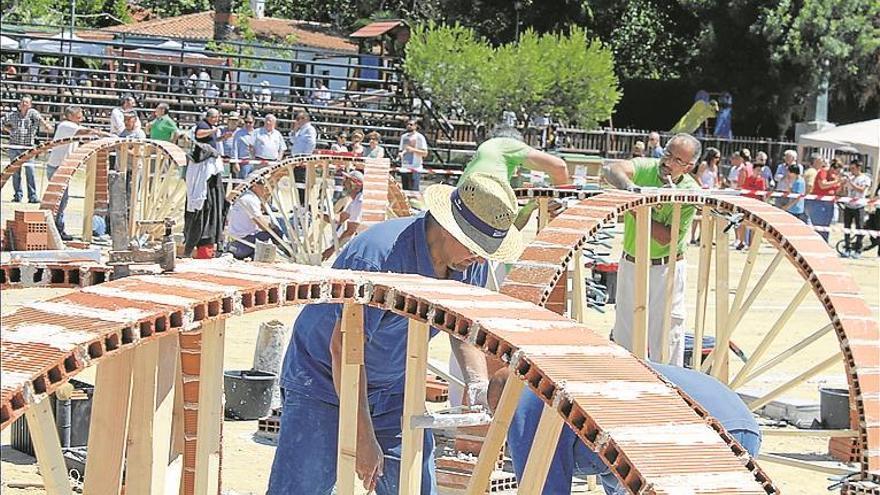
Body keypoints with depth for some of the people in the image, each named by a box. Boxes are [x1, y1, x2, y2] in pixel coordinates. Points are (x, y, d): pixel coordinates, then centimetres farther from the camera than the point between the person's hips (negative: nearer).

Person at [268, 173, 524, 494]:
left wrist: (481, 382, -10)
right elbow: (344, 348, -29)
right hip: (324, 381, -7)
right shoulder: (379, 256, -31)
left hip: (393, 389, 7)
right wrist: (364, 440, -26)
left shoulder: (472, 264, -8)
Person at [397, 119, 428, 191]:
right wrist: (400, 154, 2)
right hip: (404, 169, 6)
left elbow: (425, 153, -7)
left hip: (415, 169, -6)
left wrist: (413, 150, -18)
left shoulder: (420, 137, -3)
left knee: (414, 190, -11)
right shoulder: (404, 136, 15)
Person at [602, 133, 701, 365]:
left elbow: (666, 238, -20)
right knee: (624, 334, 11)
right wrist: (627, 185, -49)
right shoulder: (644, 168, -9)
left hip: (666, 270, -3)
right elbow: (609, 168, -30)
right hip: (630, 265, 3)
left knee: (666, 337, 0)